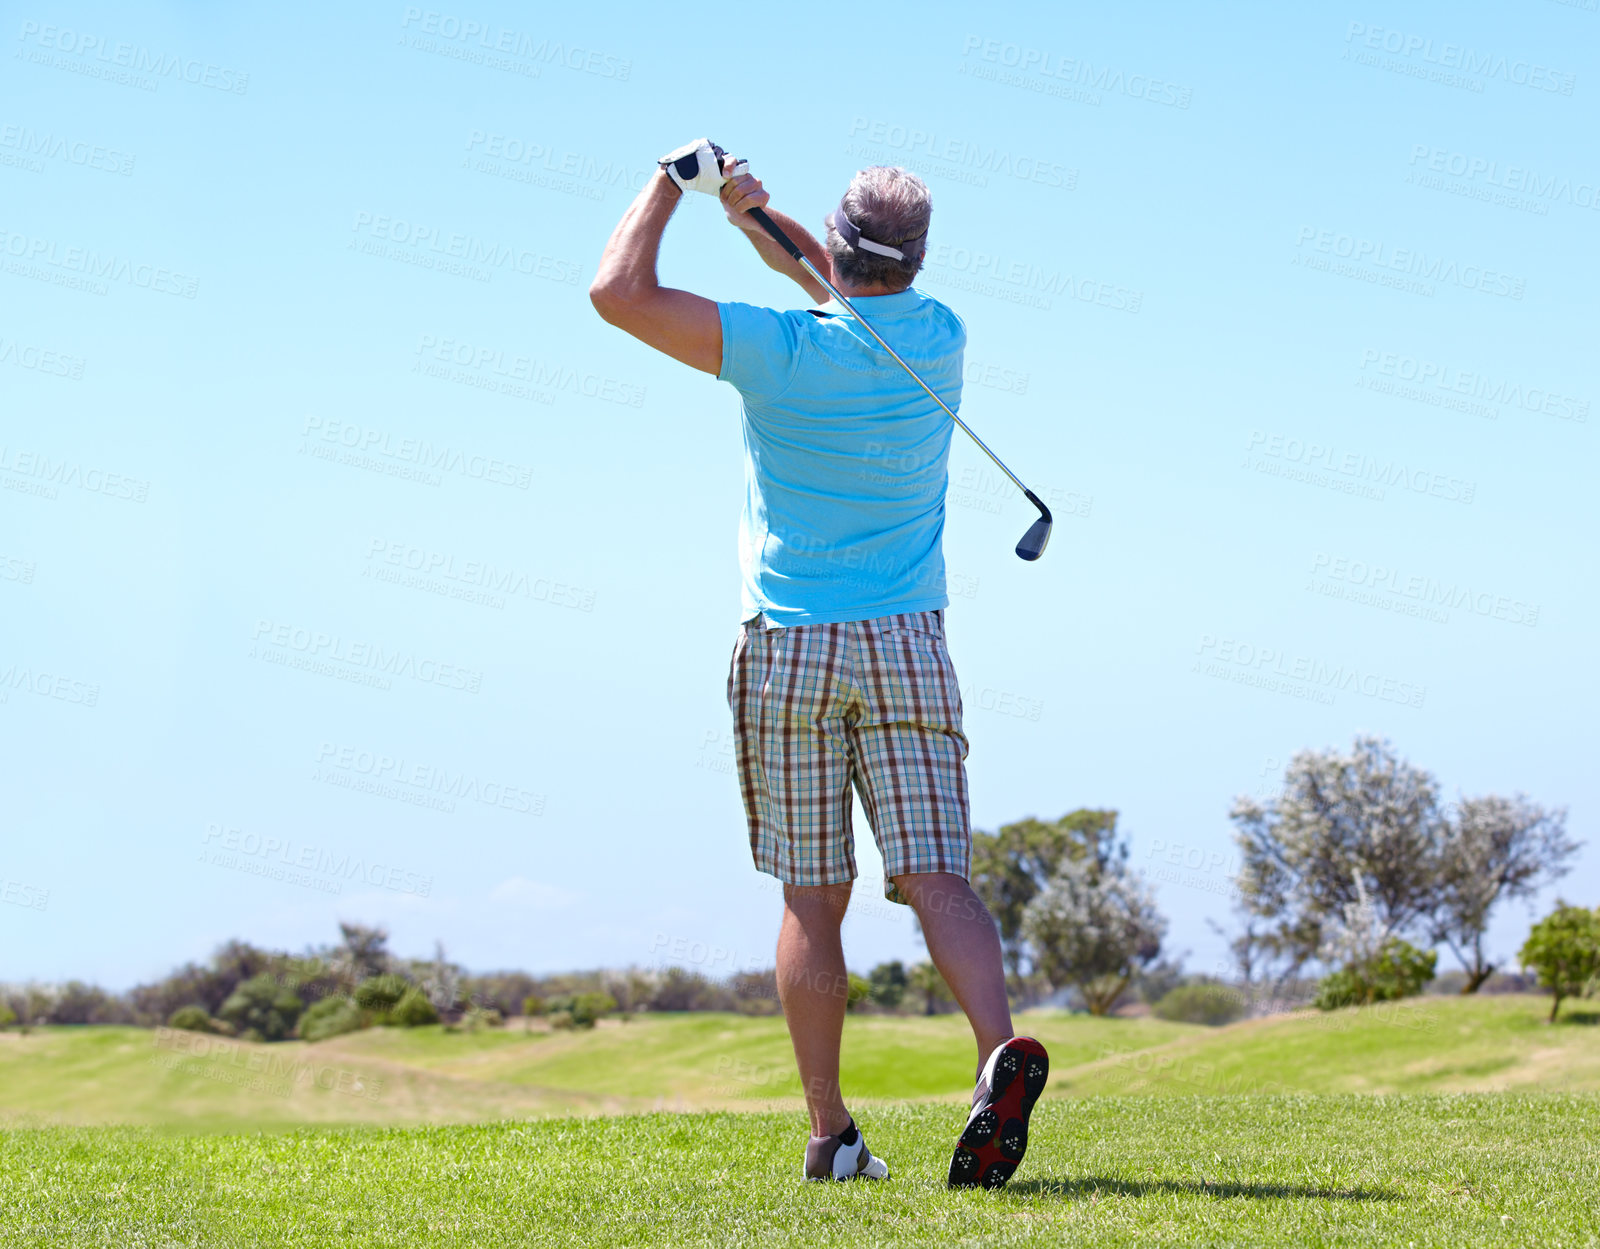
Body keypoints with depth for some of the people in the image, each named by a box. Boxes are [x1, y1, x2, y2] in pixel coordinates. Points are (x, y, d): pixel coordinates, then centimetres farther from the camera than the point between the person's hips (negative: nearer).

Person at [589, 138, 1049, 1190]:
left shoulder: (783, 352, -10)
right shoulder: (940, 341, 4)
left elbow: (620, 293, -11)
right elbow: (852, 293, 26)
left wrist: (675, 182, 2)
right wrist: (756, 214, 18)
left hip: (790, 645, -2)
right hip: (906, 644, 2)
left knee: (813, 901, 4)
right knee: (936, 879, -5)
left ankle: (833, 1134, 4)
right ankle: (1001, 1048, -30)